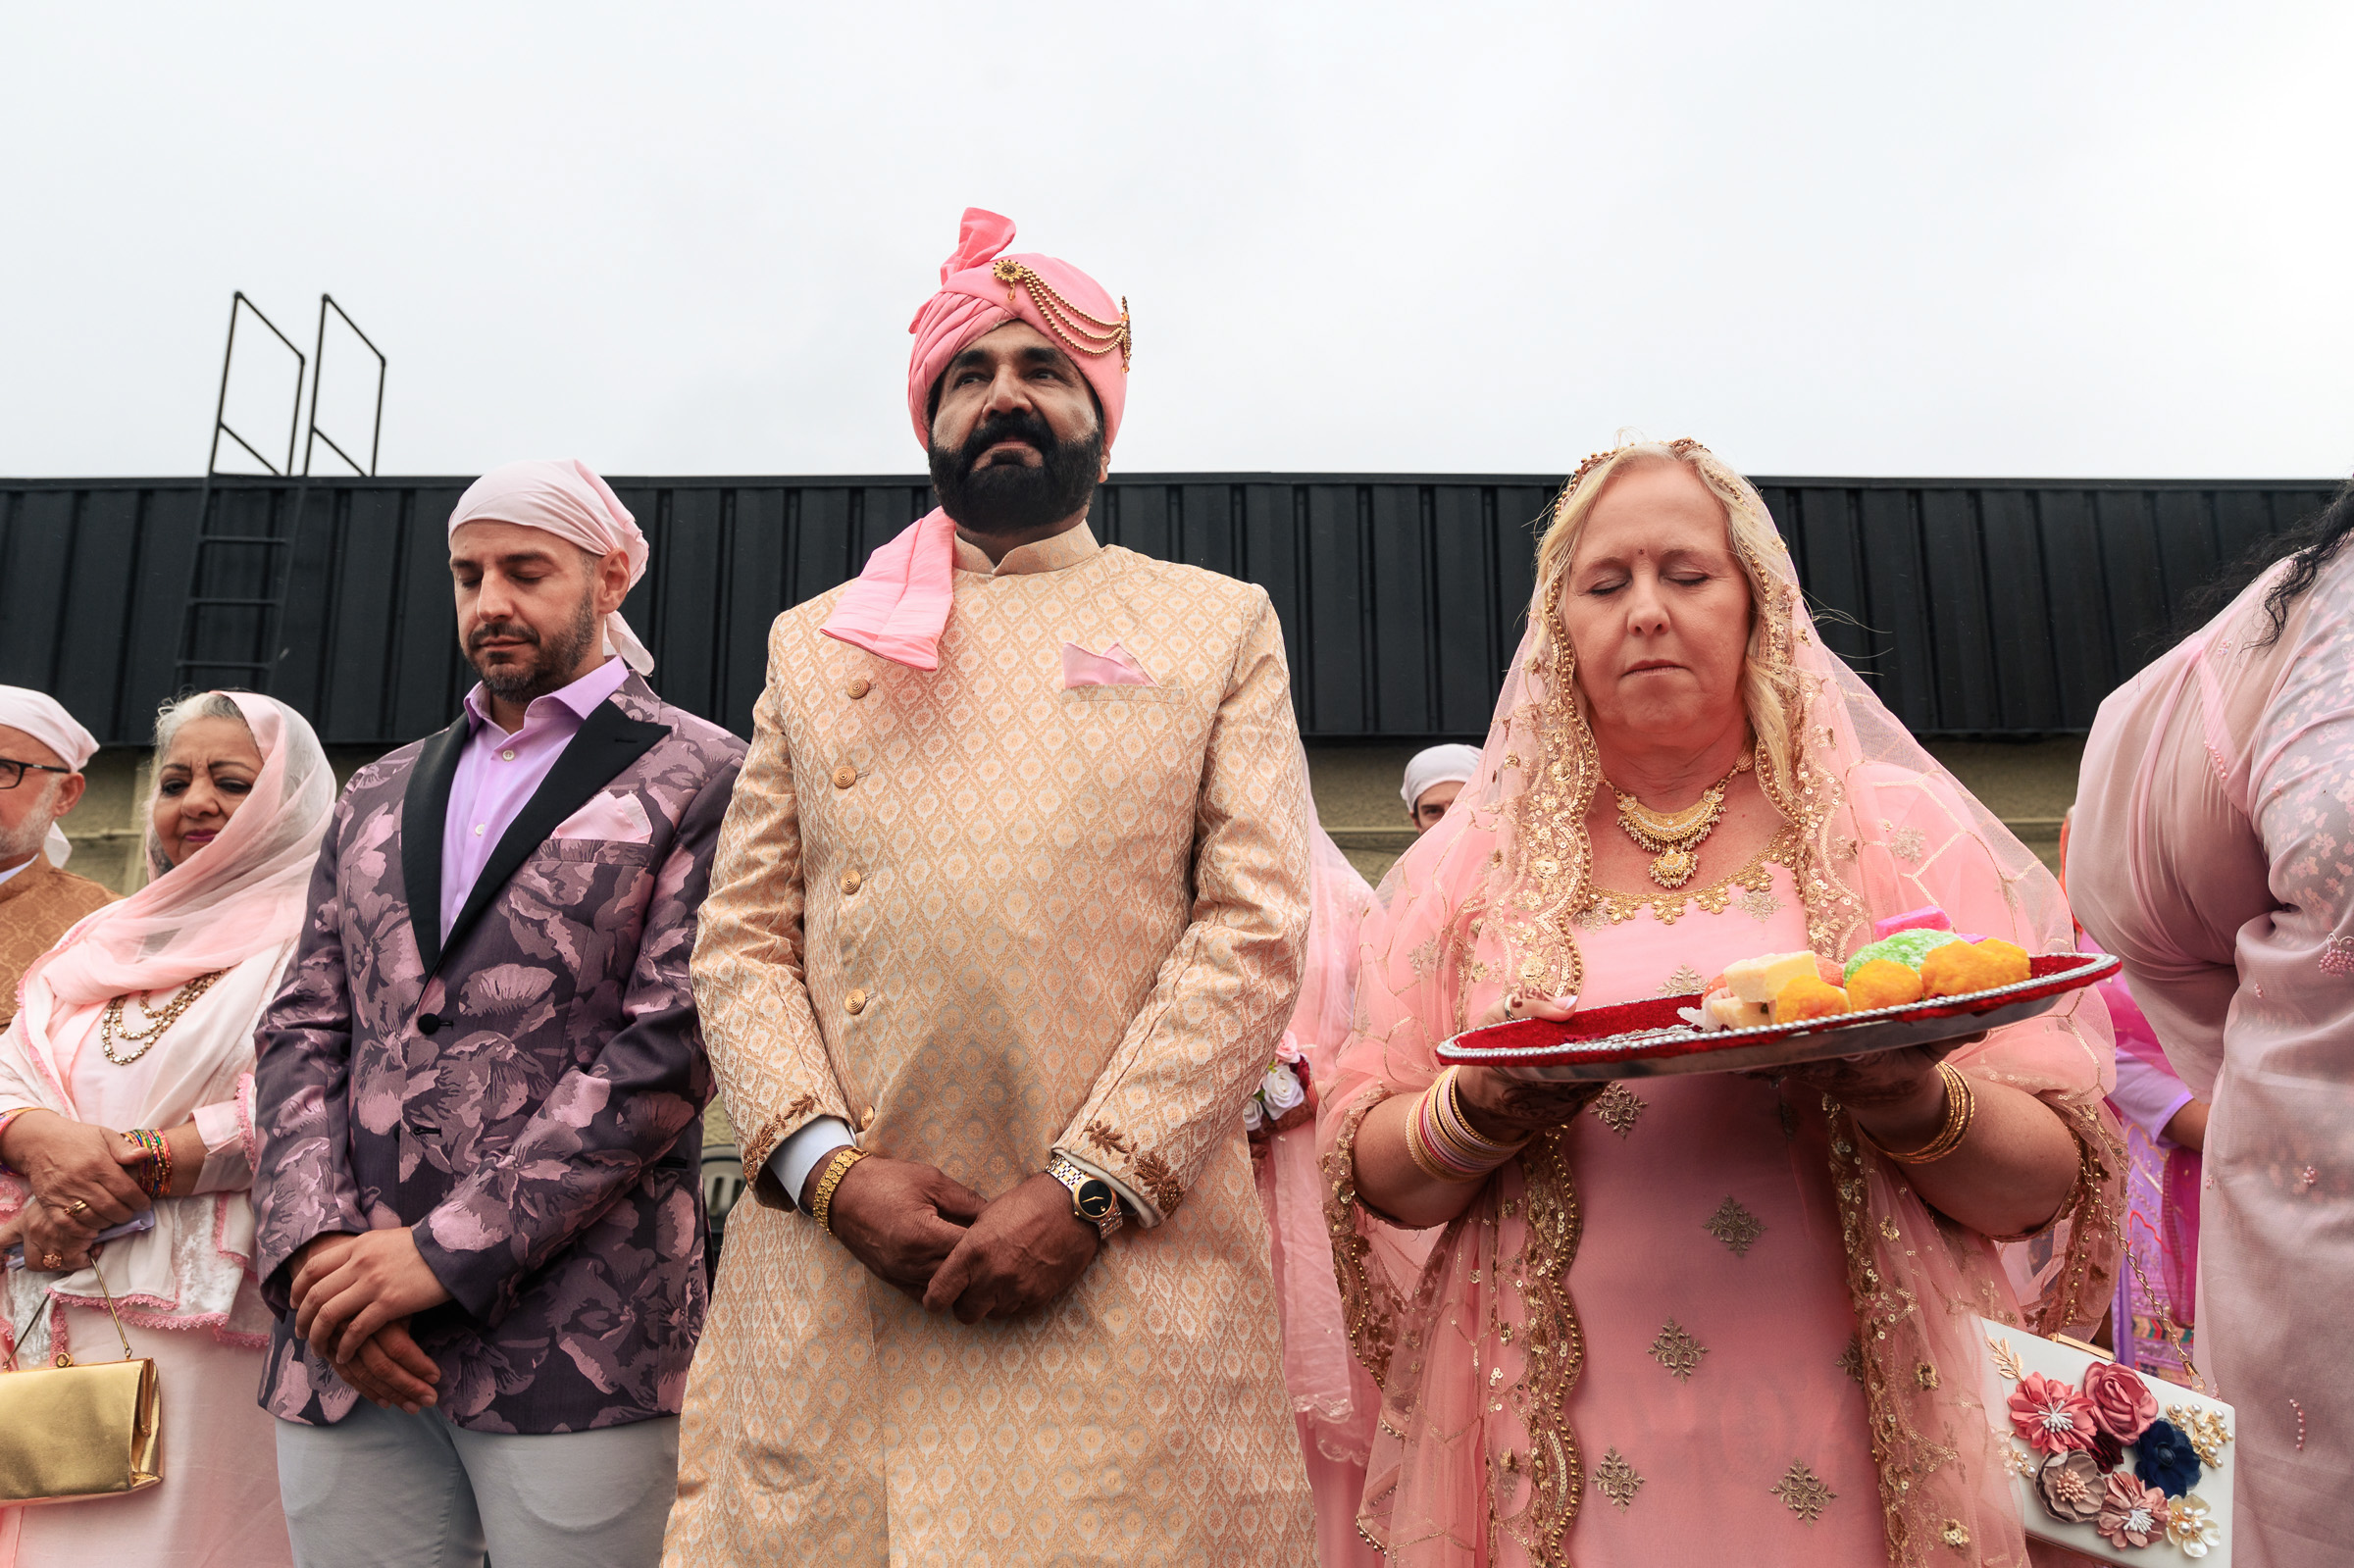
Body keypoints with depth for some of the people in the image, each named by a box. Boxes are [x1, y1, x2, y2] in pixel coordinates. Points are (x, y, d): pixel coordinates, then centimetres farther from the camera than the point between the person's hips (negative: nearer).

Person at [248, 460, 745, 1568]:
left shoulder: (700, 779, -1)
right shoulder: (379, 795, 18)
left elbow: (670, 1044, -10)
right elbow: (305, 1030, 12)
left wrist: (447, 1249, -12)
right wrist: (317, 1247, -5)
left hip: (576, 1343, -4)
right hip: (344, 1341, 5)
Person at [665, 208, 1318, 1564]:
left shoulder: (1221, 625, 10)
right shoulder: (816, 641, 17)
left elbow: (1256, 928, -1)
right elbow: (743, 937, 10)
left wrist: (1091, 1187, -10)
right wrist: (829, 1163, -7)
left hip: (1126, 1261, -1)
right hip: (834, 1251, 2)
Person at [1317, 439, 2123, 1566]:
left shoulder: (1903, 834, 1)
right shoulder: (1472, 861, 2)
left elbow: (2051, 1186, 0)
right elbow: (1369, 1178, 2)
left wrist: (1917, 1107, -20)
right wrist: (1483, 1113, -18)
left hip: (1839, 1462, 0)